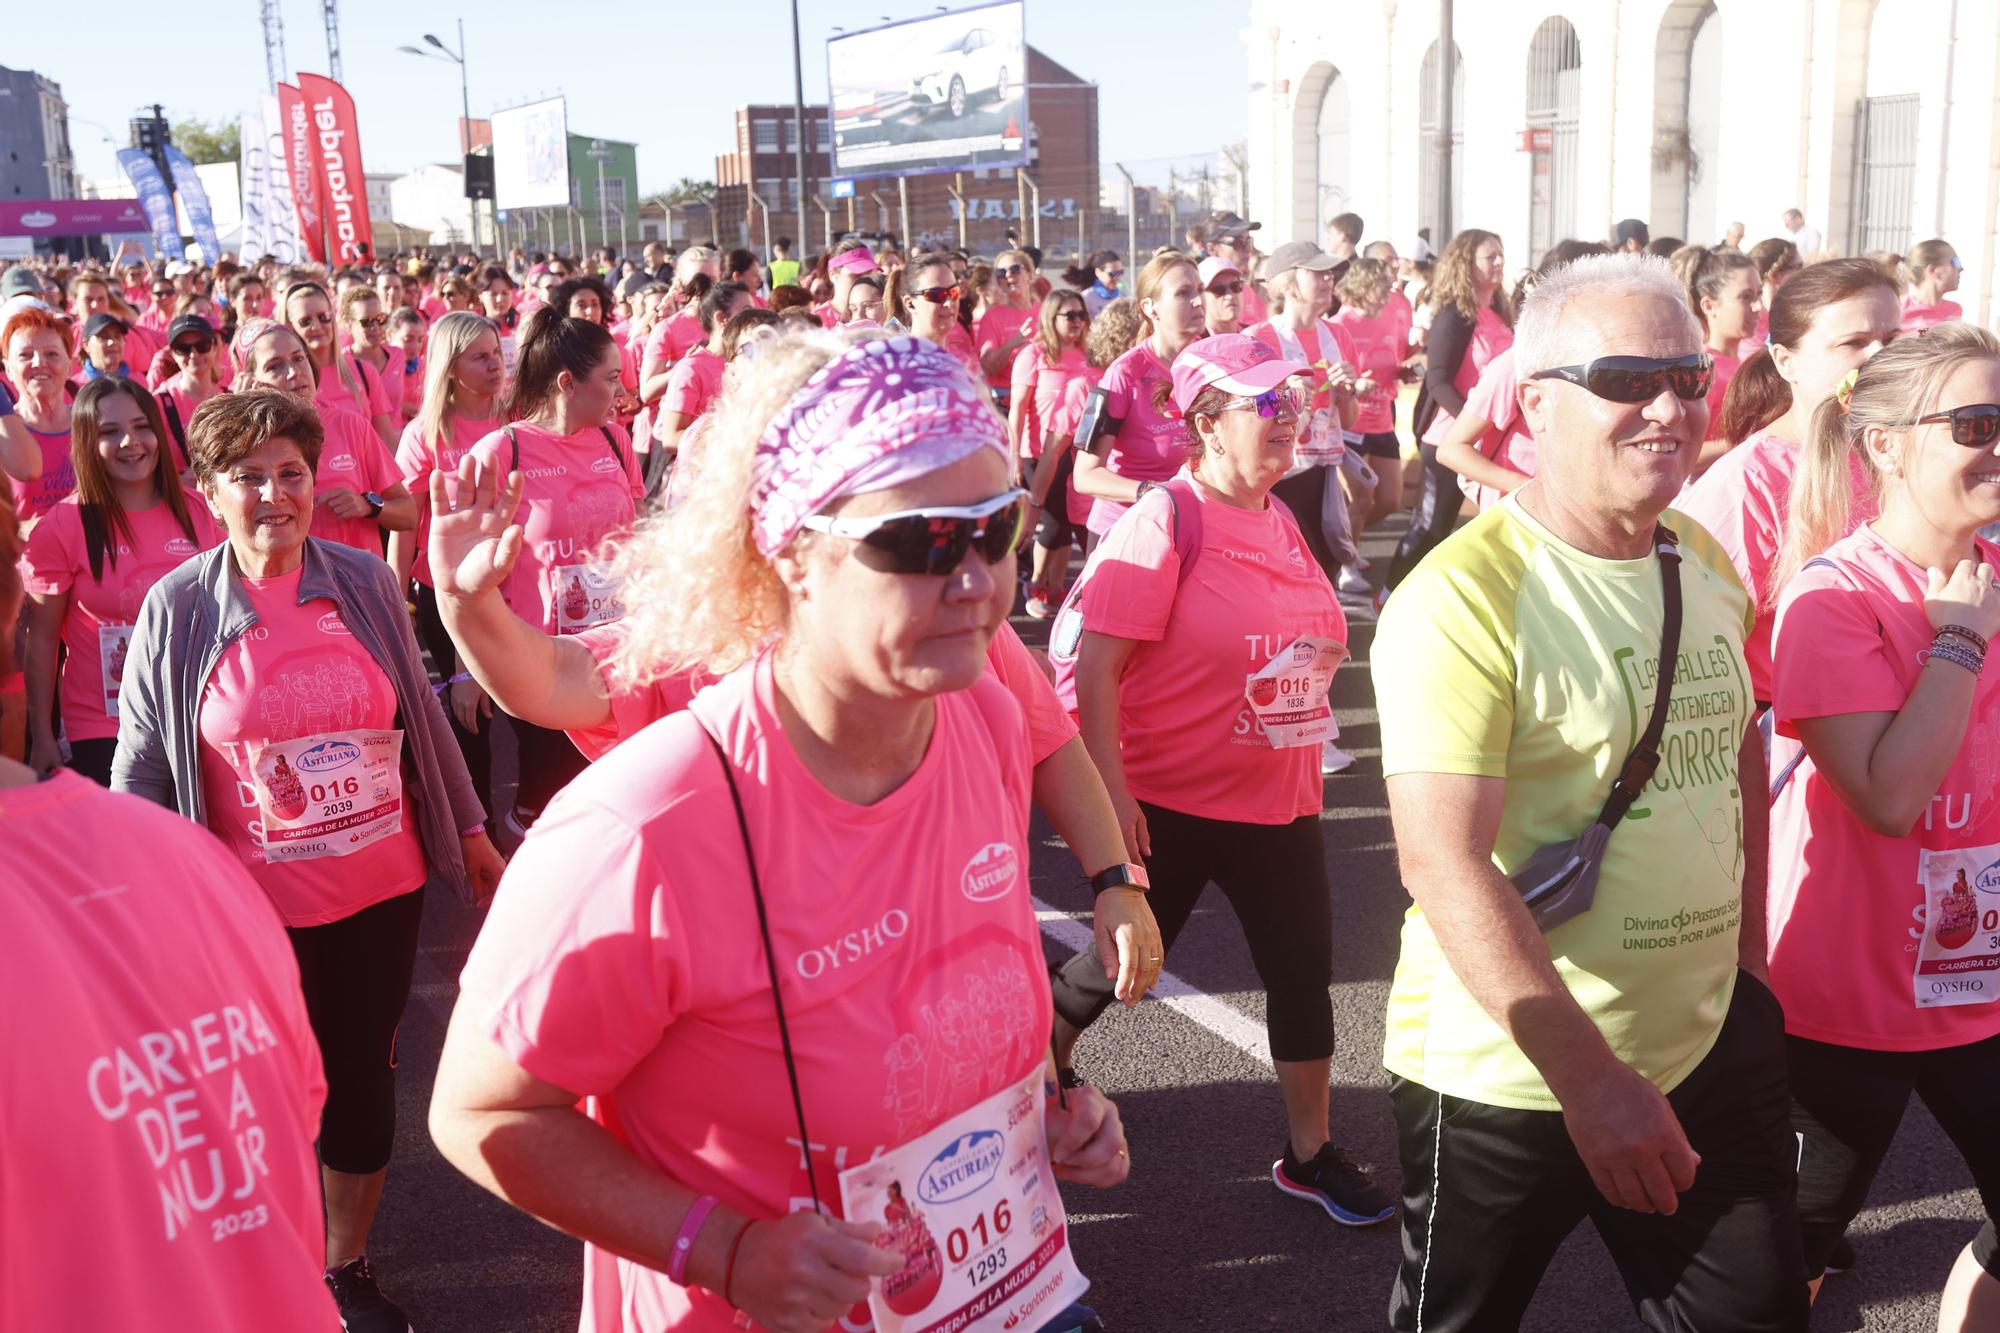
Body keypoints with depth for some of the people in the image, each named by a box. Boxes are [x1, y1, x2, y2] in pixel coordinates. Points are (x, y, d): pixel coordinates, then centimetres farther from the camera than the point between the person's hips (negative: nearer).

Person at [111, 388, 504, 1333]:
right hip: (254, 909, -2)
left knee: (364, 1072, 14)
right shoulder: (175, 609, -8)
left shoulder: (366, 582, -2)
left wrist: (470, 831, 13)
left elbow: (421, 716, 8)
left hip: (382, 890, 2)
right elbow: (140, 769, -2)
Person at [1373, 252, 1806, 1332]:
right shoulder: (1463, 597, -21)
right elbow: (1444, 865, -27)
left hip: (1708, 1049, 6)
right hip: (1505, 1078, -6)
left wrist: (1747, 952, 16)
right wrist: (1591, 1080, -26)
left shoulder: (1708, 565, 2)